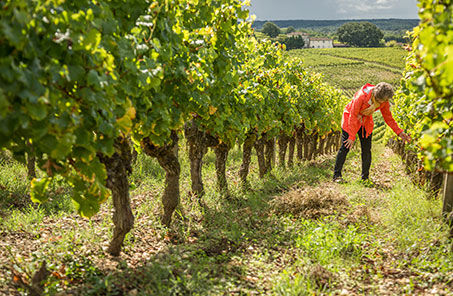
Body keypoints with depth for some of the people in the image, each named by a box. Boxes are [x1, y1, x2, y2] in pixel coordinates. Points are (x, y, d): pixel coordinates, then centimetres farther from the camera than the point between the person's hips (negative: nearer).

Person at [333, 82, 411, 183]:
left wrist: (399, 132, -12)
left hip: (366, 121, 5)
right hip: (350, 119, -5)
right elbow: (353, 116, -27)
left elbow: (388, 117, -4)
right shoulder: (362, 96, -33)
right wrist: (352, 137, -26)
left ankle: (365, 177, 10)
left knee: (367, 149, 0)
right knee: (345, 147, -9)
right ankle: (337, 175, -1)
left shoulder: (384, 102, -16)